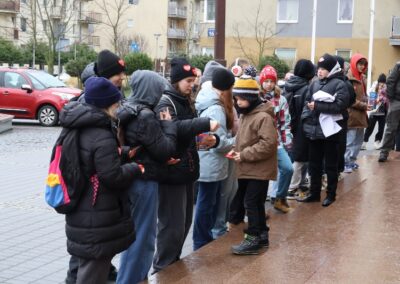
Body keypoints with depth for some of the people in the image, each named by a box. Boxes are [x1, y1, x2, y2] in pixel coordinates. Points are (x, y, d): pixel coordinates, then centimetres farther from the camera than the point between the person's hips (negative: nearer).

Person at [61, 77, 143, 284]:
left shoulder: (79, 128, 6)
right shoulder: (102, 138, -23)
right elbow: (114, 176, -22)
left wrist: (121, 153, 7)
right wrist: (136, 168, -5)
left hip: (82, 212, 9)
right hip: (98, 220, -9)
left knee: (88, 265, 24)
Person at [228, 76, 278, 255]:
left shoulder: (263, 117, -17)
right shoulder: (244, 115, 12)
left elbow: (268, 144, -24)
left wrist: (244, 155, -21)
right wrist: (237, 151, 3)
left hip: (259, 169, -9)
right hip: (247, 169, 9)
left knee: (251, 203, -7)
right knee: (256, 203, 15)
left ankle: (253, 240, 0)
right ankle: (262, 235, 26)